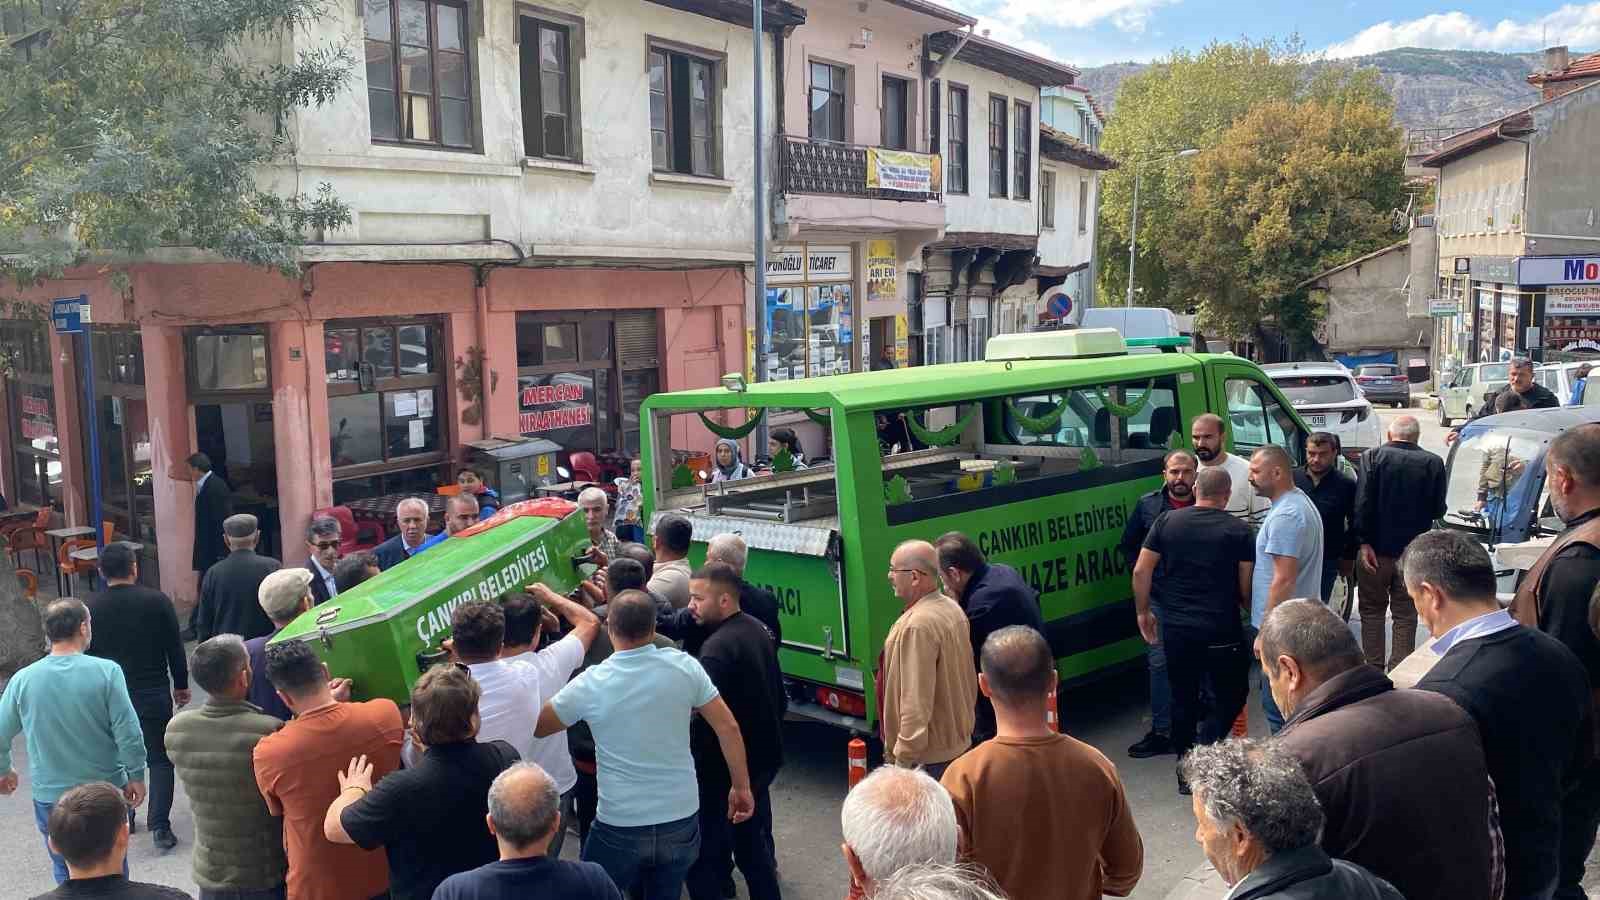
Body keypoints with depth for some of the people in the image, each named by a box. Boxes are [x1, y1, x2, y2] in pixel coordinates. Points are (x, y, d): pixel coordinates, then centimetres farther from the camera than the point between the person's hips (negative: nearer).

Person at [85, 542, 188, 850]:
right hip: (154, 695, -1)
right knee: (160, 760, 6)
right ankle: (160, 826, 0)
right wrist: (181, 685, 10)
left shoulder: (90, 608, -7)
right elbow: (175, 649, -4)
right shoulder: (157, 601, -9)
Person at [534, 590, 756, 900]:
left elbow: (535, 727, 3)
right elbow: (727, 727, -4)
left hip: (619, 827, -2)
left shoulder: (590, 683, -12)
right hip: (681, 820, 3)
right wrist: (741, 787, 7)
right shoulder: (684, 666, -7)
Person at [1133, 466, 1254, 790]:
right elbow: (1246, 587, -4)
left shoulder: (1167, 521, 1)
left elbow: (1141, 571, -1)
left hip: (1175, 627, 3)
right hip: (1221, 629, -3)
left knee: (1183, 698, 15)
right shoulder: (1238, 530, -5)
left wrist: (1143, 612, 10)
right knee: (1232, 694, 13)